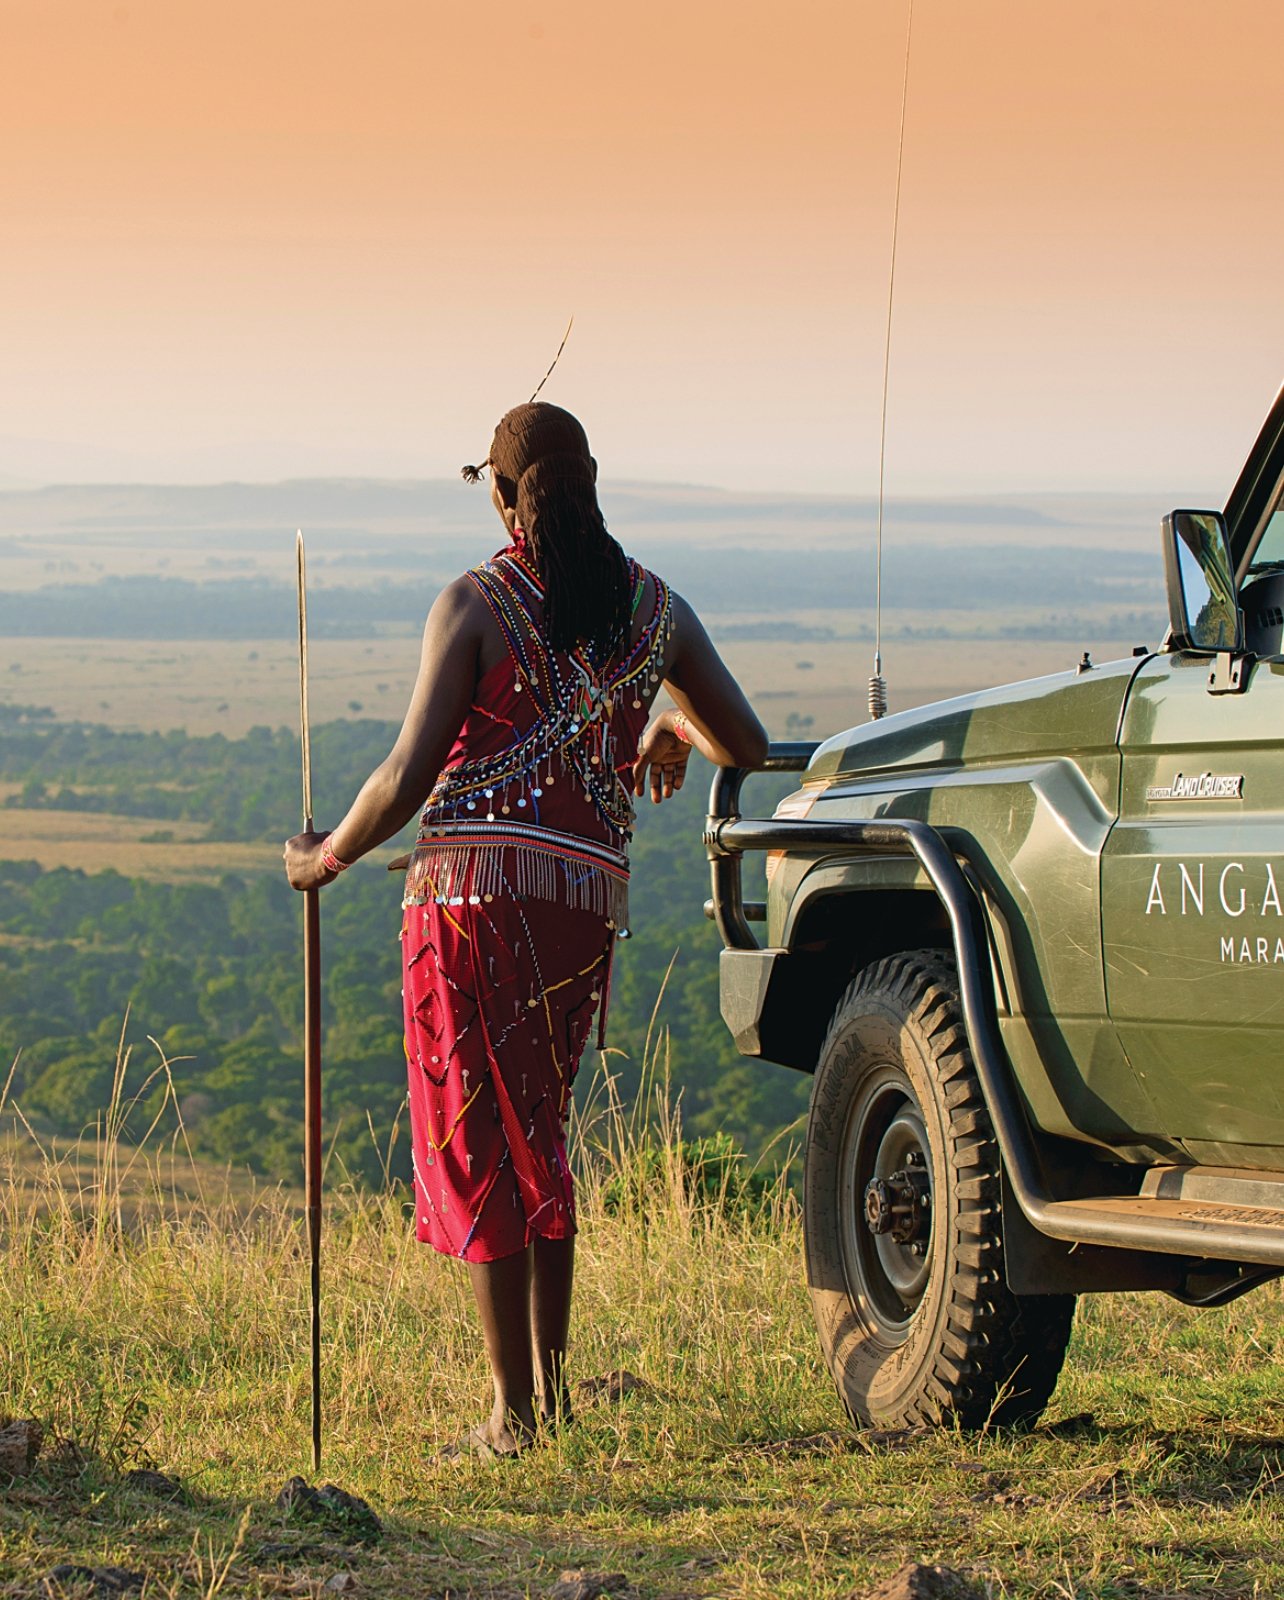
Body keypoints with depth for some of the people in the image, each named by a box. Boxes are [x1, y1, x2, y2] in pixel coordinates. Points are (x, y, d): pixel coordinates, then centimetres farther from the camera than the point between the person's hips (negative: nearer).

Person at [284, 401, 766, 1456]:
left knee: (483, 1145, 2)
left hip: (475, 891, -5)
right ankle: (551, 1388, 22)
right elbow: (749, 746, 14)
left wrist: (326, 857, 8)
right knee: (540, 1137, 21)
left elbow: (409, 776, -9)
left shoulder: (475, 606, -5)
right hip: (591, 898, 5)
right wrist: (676, 730, 36)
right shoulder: (652, 608, 9)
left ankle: (515, 1413, 1)